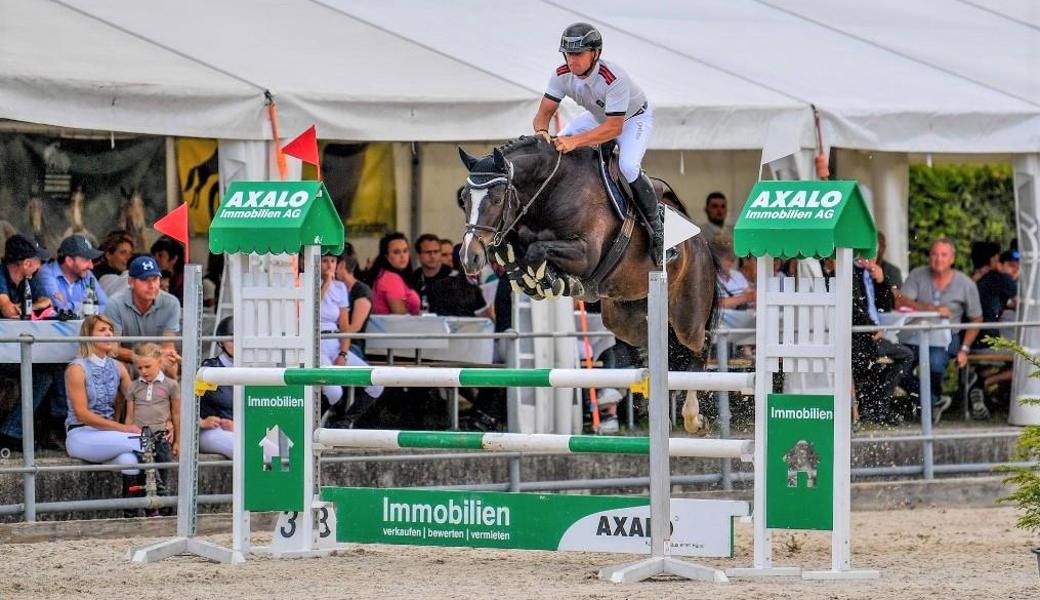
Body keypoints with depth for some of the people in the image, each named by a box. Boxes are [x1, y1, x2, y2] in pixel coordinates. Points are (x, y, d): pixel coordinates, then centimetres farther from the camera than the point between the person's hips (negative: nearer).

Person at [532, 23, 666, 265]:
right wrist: (541, 131, -45)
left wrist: (575, 141, -54)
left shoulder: (614, 79, -40)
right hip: (598, 116, 6)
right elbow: (544, 112, -19)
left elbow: (615, 127, -43)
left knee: (628, 167, -31)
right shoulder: (563, 75, -22)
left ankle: (655, 224, -10)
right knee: (553, 148, -9)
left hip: (633, 118, -6)